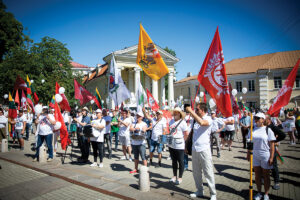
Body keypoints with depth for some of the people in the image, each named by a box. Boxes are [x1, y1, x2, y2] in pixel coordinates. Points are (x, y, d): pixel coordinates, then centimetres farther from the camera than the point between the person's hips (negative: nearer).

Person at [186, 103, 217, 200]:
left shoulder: (208, 119, -9)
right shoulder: (196, 119, 11)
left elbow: (202, 122, -33)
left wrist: (191, 111, -28)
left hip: (204, 149, -7)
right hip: (194, 149, 7)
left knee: (208, 173, 1)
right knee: (196, 172, 14)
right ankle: (199, 191, 28)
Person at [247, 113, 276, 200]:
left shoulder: (268, 130, -9)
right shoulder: (253, 129, 3)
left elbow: (272, 145, -9)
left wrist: (271, 157, -12)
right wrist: (248, 154, 8)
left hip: (265, 156, -3)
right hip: (255, 156, 4)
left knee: (266, 176, 10)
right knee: (257, 175, 13)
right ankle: (259, 193, 28)